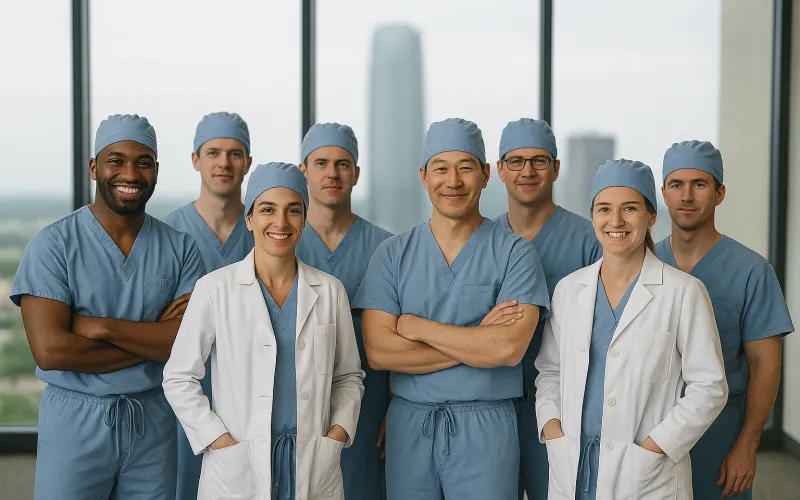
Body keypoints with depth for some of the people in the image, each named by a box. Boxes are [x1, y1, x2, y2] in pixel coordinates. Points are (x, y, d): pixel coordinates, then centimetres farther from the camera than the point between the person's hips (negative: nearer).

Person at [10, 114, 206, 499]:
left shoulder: (180, 249, 0)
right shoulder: (54, 244, -8)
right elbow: (50, 349, -17)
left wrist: (101, 326, -18)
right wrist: (153, 339, -13)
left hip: (152, 421, 3)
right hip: (75, 422, -2)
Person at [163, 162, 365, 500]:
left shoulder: (329, 291, 2)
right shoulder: (215, 288, -5)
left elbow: (348, 376, 10)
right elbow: (179, 377, -2)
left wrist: (337, 434, -4)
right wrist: (220, 442, -9)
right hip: (236, 468, -2)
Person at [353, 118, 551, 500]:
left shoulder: (515, 253, -3)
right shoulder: (393, 254, 3)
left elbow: (510, 348, -16)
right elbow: (378, 352, -7)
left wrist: (416, 326, -9)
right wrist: (476, 341, -12)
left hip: (486, 426, -2)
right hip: (408, 424, 2)